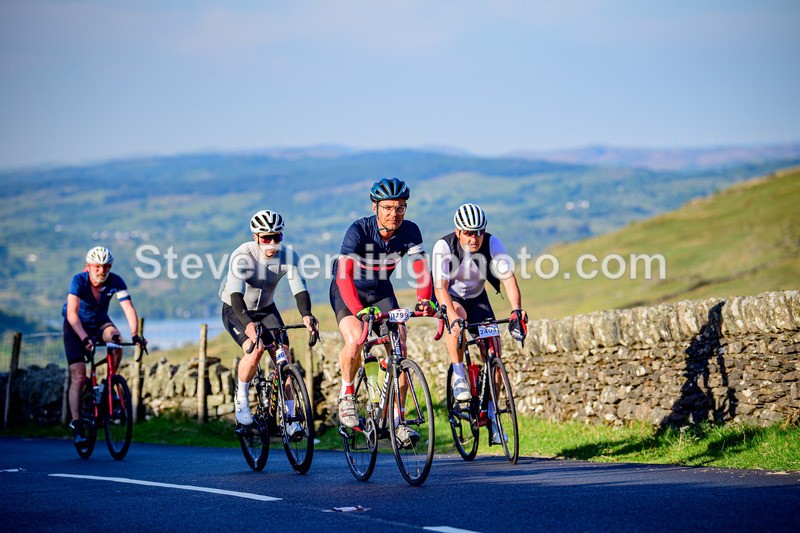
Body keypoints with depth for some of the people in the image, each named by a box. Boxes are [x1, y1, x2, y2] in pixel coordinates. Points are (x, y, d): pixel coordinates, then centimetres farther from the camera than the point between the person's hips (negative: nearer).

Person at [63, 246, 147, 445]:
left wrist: (135, 335, -46)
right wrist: (85, 338, -53)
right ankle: (76, 426, -9)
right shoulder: (78, 281, -29)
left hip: (99, 322, 3)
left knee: (115, 337, -32)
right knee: (78, 376, -13)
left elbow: (128, 309, -30)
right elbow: (72, 313, -39)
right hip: (76, 326, -2)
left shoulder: (116, 282, -22)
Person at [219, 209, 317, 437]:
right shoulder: (242, 256, -29)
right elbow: (236, 294, -39)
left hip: (266, 309, 4)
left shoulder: (288, 256, -18)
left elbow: (299, 288, -26)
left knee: (284, 355, -13)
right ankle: (241, 399, -5)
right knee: (255, 349, -29)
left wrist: (306, 315, -46)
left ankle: (290, 418, -5)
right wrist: (248, 323, -56)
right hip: (235, 311, -4)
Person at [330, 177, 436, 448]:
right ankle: (347, 393, -1)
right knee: (355, 340, -29)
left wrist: (424, 300, -46)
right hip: (347, 291, -4)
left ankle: (398, 421, -3)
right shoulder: (359, 230, -30)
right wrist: (359, 309, -54)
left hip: (381, 291, 4)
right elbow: (344, 274, -39)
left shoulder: (409, 231, -18)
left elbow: (421, 269, -25)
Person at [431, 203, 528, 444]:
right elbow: (440, 287, -35)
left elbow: (508, 279, -30)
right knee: (459, 316, -37)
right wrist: (454, 317, -51)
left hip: (476, 297, 3)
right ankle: (458, 376, -21)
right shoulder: (444, 246, -28)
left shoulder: (492, 244, -23)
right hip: (448, 297, -2)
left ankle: (491, 414, 1)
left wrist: (516, 310, -46)